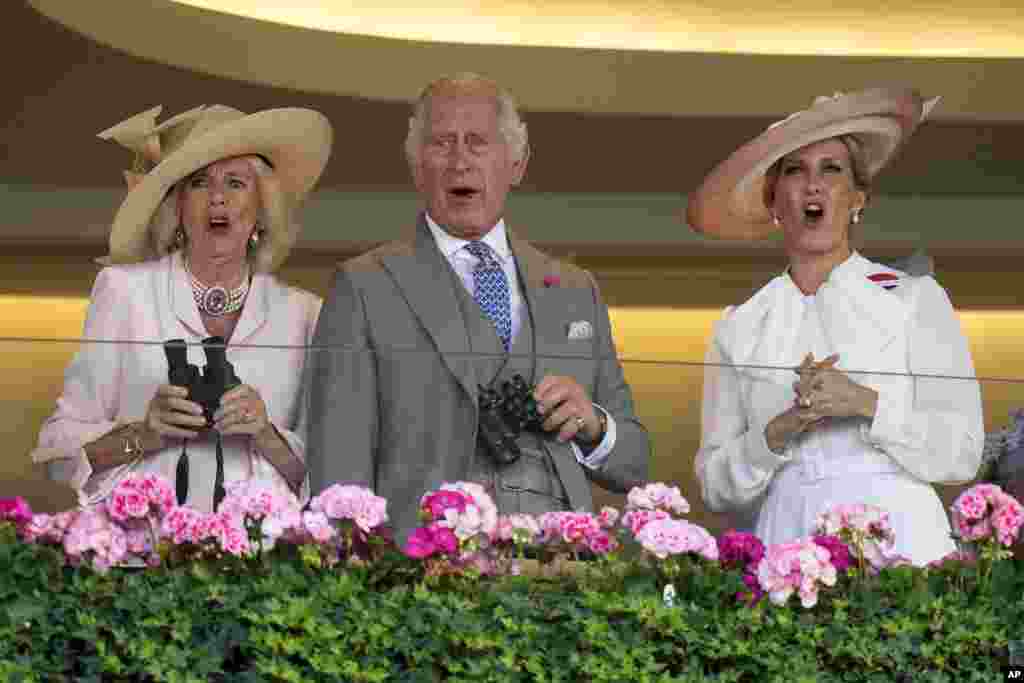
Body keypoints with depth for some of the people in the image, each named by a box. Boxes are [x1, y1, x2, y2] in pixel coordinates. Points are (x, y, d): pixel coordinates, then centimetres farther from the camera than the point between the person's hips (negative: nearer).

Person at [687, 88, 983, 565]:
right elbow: (716, 488, 7)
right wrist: (779, 431, -9)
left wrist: (866, 404, -13)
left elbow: (962, 455, -2)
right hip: (786, 539, 2)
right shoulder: (739, 328, 10)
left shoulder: (916, 298, 4)